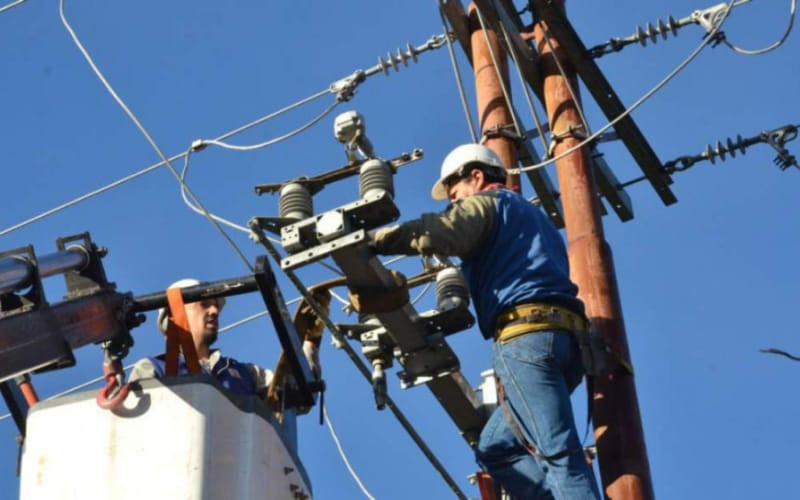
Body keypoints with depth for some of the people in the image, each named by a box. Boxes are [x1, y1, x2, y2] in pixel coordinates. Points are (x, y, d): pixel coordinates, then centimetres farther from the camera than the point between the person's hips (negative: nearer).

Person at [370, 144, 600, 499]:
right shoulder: (531, 216, 37)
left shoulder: (485, 203, 10)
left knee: (558, 450, -17)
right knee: (495, 447, 10)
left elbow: (437, 234, -10)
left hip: (527, 332, -8)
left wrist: (372, 241, -5)